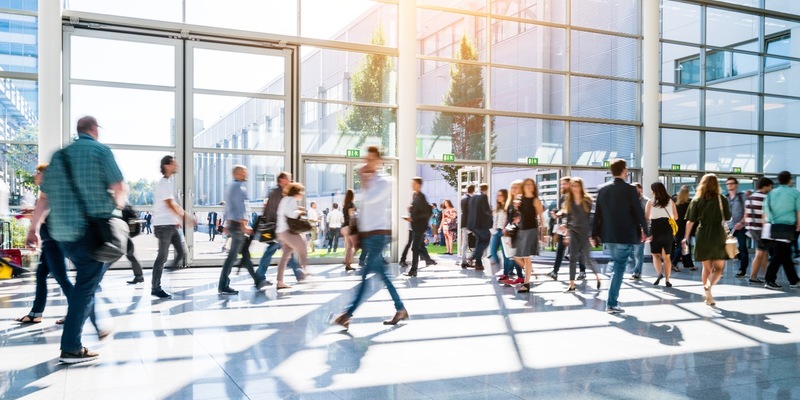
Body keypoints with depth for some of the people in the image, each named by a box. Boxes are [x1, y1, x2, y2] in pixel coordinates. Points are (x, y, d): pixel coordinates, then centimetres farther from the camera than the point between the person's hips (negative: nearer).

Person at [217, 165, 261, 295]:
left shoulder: (231, 187, 19)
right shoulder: (240, 187, -11)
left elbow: (228, 207, 21)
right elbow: (241, 207, -19)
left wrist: (228, 224, 24)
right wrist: (244, 225, -23)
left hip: (231, 223, 10)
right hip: (239, 224, -10)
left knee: (246, 254, 12)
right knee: (232, 255, -7)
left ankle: (257, 281, 19)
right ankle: (223, 286, -4)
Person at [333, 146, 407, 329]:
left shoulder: (384, 182, -8)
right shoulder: (368, 182, 16)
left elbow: (369, 199, -24)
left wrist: (364, 180, -9)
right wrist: (357, 232, 14)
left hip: (379, 233, -9)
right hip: (367, 233, 9)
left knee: (366, 274, -8)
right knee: (381, 273, 9)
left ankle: (348, 314, -10)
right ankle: (400, 309, 17)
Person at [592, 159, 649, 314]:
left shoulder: (602, 189, 3)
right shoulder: (629, 189, -11)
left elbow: (597, 213, 5)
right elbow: (639, 212, -8)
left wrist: (596, 233, 11)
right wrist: (644, 231, 6)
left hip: (607, 235, 5)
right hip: (625, 236, -5)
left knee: (617, 265, 22)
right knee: (619, 268, 1)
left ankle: (613, 298, 26)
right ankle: (612, 303, 1)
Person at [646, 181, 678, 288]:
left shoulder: (650, 202, -2)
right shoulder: (670, 201, 7)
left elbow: (646, 217, -4)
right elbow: (675, 216, 11)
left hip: (656, 228, -3)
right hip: (667, 229, 3)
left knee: (656, 254, 11)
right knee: (666, 256, 9)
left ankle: (660, 273, -13)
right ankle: (667, 280, 8)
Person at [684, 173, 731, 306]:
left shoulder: (696, 200, 2)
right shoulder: (721, 200, -2)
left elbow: (690, 221, 0)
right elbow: (727, 218, 3)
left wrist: (686, 237, 6)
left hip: (702, 236, 2)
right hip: (718, 235, -2)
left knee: (707, 267, 14)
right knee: (719, 267, 5)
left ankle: (707, 295, 15)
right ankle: (709, 286, -21)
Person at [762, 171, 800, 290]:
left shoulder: (772, 193, 8)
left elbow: (765, 211, 7)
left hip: (774, 227, 5)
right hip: (788, 227, -5)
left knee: (786, 254, 14)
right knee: (779, 255, -3)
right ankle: (770, 280, -5)